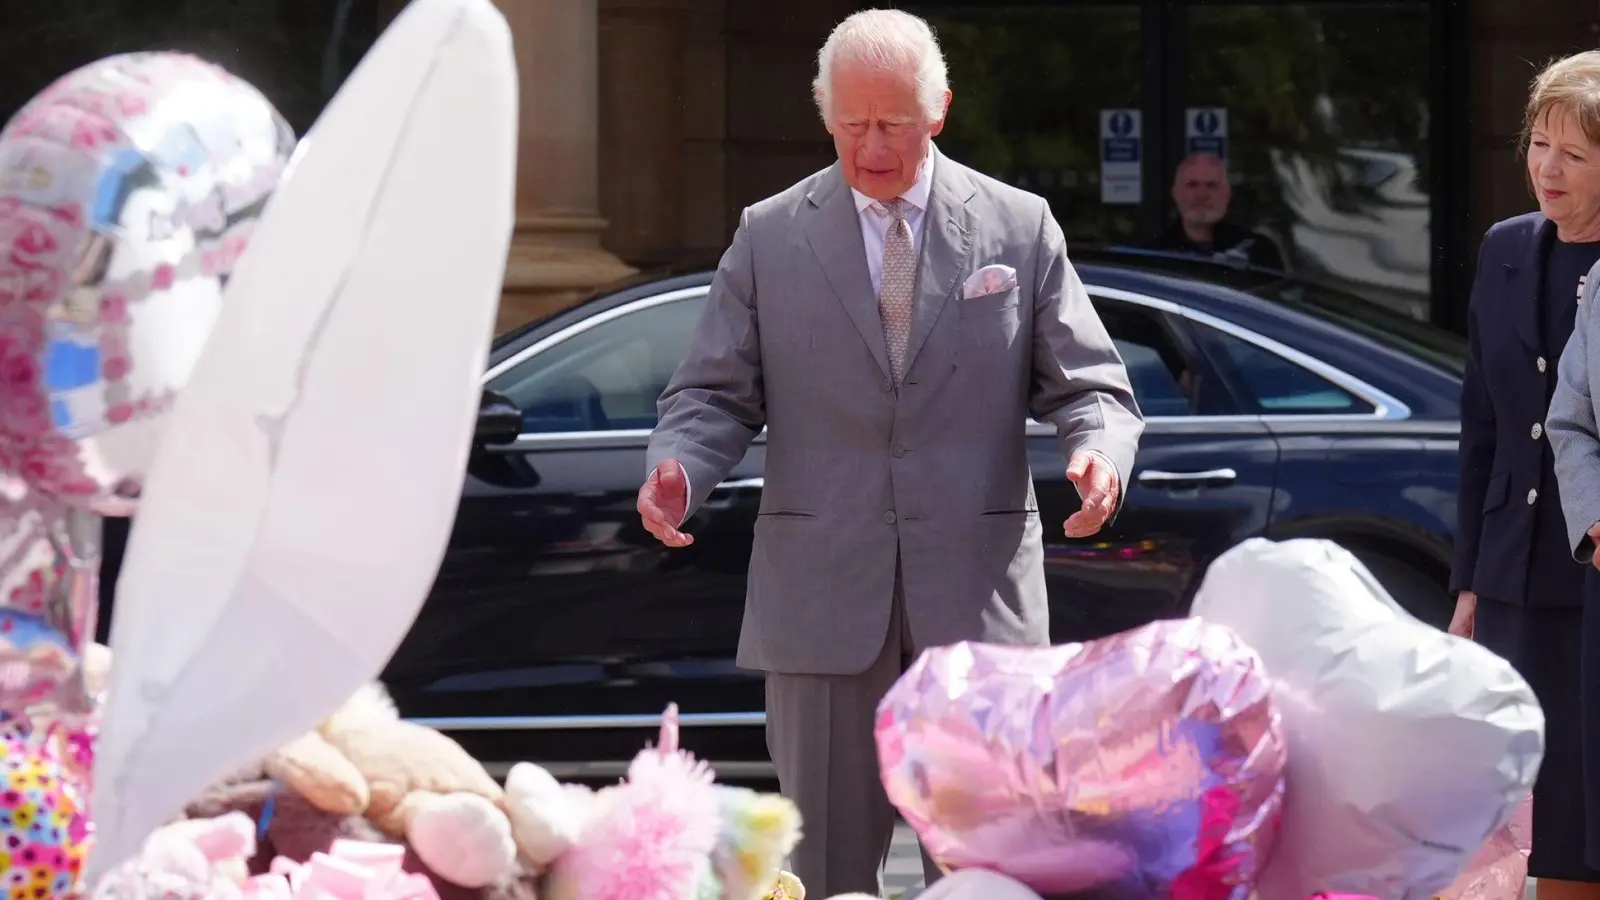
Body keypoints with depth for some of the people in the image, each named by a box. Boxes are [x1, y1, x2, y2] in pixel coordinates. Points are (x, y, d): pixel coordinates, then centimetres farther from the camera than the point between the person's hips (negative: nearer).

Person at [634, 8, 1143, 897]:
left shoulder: (1019, 228, 7)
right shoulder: (769, 236, 7)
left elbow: (1089, 386, 7)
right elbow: (715, 395, 7)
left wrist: (1099, 456, -16)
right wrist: (678, 472, -15)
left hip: (978, 593, 0)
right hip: (824, 595, 0)